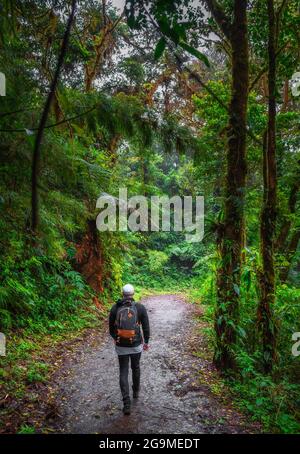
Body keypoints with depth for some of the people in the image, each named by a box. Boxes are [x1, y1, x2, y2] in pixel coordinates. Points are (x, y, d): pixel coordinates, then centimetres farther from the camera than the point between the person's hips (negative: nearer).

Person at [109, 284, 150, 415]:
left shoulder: (115, 308, -6)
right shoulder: (140, 307, -10)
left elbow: (111, 328, 4)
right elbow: (146, 327, -4)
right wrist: (146, 341, 11)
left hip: (121, 346, 0)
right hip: (136, 345, 0)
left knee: (123, 372, 9)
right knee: (135, 367, 25)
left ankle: (126, 403, 1)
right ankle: (136, 391, 46)